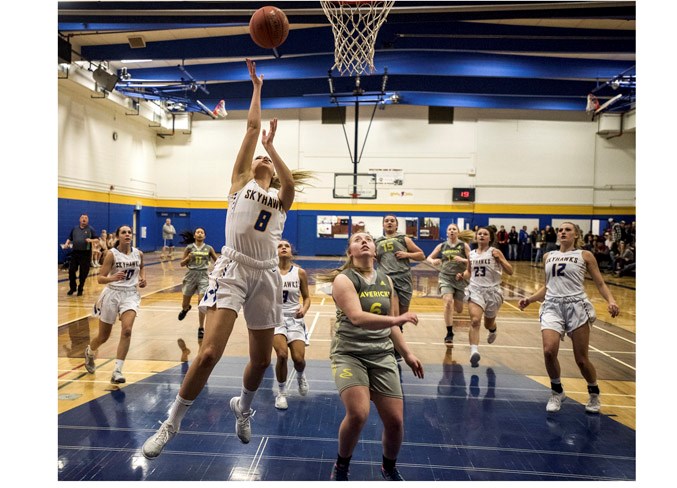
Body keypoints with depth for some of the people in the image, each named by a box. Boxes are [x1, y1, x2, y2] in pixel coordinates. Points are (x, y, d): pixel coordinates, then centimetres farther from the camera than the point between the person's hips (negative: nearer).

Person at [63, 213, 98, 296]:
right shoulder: (74, 229, 12)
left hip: (86, 253, -3)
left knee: (83, 272, 1)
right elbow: (69, 238, 17)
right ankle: (72, 287, 20)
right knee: (71, 270, 3)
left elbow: (97, 240, -1)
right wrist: (67, 244, -3)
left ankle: (80, 289, 16)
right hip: (75, 252, 3)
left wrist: (91, 240, -21)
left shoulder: (91, 229, 3)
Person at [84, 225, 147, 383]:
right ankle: (89, 352, 48)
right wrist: (112, 278, -33)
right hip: (112, 294, -2)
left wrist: (143, 278, 4)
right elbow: (100, 278, -13)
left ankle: (117, 371, -13)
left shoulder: (138, 254, 0)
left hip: (131, 294, 2)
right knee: (103, 336, 12)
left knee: (127, 330, -20)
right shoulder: (112, 254, -11)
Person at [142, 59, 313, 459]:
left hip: (266, 274, 3)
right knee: (210, 353, -15)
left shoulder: (281, 197, 14)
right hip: (233, 268, -3)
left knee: (262, 358, 10)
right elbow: (252, 127, 5)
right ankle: (171, 425, 6)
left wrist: (272, 147, -10)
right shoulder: (241, 181, 10)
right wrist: (256, 87, 8)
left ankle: (243, 409, 41)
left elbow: (290, 182, -11)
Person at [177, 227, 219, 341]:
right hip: (191, 275, 1)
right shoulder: (189, 247, 2)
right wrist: (188, 258, -14)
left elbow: (217, 262, 10)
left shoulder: (209, 248, 3)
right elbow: (182, 264, 5)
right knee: (184, 304, 11)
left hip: (203, 276, -1)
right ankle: (186, 308, 51)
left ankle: (201, 328, 2)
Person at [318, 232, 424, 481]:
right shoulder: (344, 279, -9)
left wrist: (407, 353, 18)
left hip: (382, 354, 5)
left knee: (395, 421, -1)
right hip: (349, 352, -5)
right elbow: (357, 317, -25)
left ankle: (389, 467, 32)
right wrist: (397, 319, -37)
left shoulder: (386, 280, 10)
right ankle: (342, 465, 8)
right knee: (358, 414, -24)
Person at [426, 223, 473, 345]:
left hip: (460, 278, 1)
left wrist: (462, 260, -22)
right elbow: (428, 258, 10)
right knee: (448, 302, -23)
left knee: (458, 309, 7)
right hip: (445, 278, 0)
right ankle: (449, 333, -13)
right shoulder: (442, 246, 5)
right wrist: (433, 261, -12)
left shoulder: (464, 245, 1)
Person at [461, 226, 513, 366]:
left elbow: (510, 272, -7)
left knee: (488, 324, 18)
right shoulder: (471, 254, 6)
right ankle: (474, 352, -25)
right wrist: (463, 275, 2)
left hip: (492, 290, -1)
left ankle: (493, 330, 55)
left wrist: (499, 258, -20)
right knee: (475, 321, -22)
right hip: (475, 289, 1)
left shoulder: (494, 252, -5)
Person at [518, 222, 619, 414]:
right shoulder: (548, 256, 16)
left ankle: (594, 394, 31)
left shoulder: (585, 255, 6)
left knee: (581, 359, 1)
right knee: (549, 351, -18)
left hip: (577, 306, -2)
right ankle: (557, 392, 8)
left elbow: (600, 283, 5)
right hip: (552, 306, 2)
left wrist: (611, 300, -12)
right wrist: (530, 299, 12)